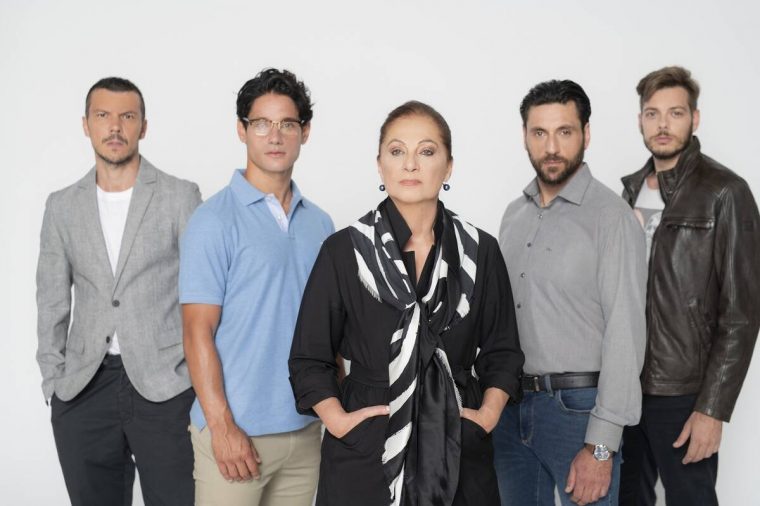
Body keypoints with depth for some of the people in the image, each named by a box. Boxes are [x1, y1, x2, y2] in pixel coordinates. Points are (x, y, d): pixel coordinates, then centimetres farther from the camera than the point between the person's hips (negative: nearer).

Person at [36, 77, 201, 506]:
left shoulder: (180, 196, 0)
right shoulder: (63, 206, 9)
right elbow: (53, 302, 12)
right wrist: (53, 381, 6)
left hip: (165, 386, -3)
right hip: (83, 390, 3)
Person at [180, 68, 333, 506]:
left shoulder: (320, 224, 8)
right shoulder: (214, 220, -8)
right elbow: (198, 331, -11)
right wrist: (222, 427, -15)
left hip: (306, 430, 5)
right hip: (236, 433, -5)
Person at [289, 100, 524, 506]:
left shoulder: (480, 251, 2)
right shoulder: (344, 250, -3)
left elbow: (502, 351, 9)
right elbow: (309, 358, 0)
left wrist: (489, 412, -4)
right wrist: (337, 419, -10)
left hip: (459, 450, 2)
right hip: (364, 453, -1)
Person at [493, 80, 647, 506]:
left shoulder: (612, 217, -11)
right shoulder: (515, 215, 9)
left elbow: (625, 335, -15)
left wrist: (601, 447, -18)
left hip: (577, 407, -6)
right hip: (512, 406, 6)